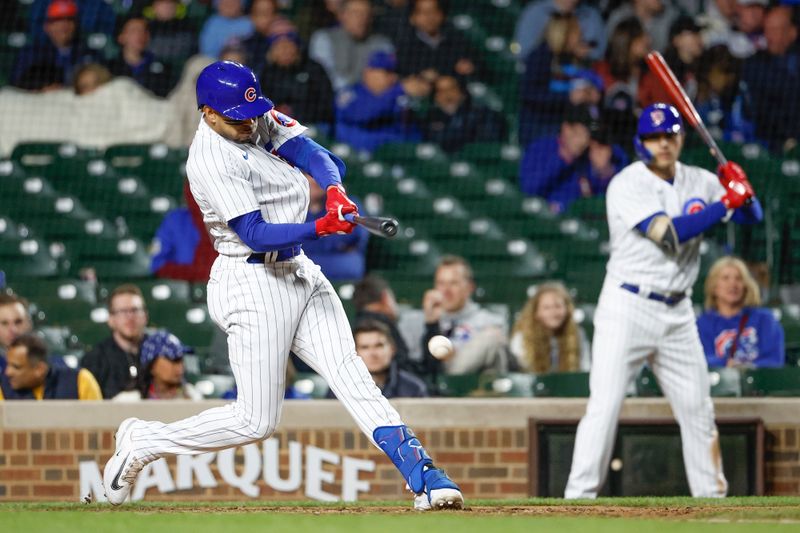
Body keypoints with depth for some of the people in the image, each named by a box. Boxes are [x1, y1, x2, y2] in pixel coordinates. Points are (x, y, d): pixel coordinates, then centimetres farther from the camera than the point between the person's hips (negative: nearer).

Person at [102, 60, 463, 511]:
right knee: (256, 422, -6)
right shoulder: (210, 161, -19)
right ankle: (143, 442, 12)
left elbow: (309, 152, -2)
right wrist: (320, 228, -38)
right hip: (253, 284, -8)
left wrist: (335, 189, -23)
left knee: (349, 371, -7)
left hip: (299, 272, 8)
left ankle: (424, 477, -17)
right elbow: (255, 235, -25)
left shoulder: (260, 119, 6)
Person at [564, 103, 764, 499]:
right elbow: (670, 235, -22)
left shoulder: (698, 181, 7)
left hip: (677, 314, 6)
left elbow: (753, 216, 9)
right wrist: (727, 203, -19)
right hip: (627, 308, -6)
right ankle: (579, 498, -13)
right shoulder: (627, 185, -12)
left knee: (698, 409, 10)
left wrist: (741, 189, -13)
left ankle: (712, 497, 20)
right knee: (604, 406, -13)